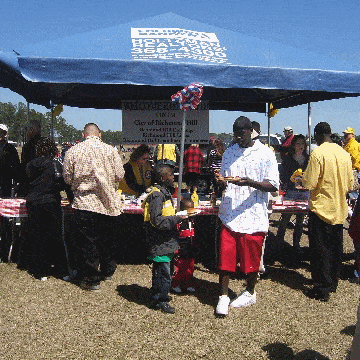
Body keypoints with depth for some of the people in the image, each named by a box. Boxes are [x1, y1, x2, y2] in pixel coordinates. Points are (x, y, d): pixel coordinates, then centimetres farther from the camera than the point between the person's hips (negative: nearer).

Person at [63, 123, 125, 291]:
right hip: (108, 203, 2)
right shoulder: (110, 150, -3)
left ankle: (91, 280, 11)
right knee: (108, 240, 17)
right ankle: (107, 272, 33)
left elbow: (67, 178, 0)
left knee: (87, 242, 6)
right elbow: (120, 175, -1)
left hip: (84, 203, -1)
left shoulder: (73, 151, -4)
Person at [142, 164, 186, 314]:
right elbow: (157, 221, -25)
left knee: (160, 270, 19)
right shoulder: (157, 195, -20)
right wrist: (177, 218, -21)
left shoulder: (164, 192, 13)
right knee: (163, 271, -2)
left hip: (166, 241, 10)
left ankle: (159, 297, 32)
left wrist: (177, 217, 11)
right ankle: (160, 301, 10)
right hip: (160, 243, -10)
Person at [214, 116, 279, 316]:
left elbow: (273, 186, -7)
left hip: (254, 215, -3)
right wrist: (221, 178, -3)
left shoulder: (265, 154, -3)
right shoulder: (229, 153, 11)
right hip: (229, 214, 3)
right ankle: (223, 296, 13)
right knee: (225, 256, 1)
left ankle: (250, 292, 30)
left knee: (252, 257, 9)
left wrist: (250, 182, -23)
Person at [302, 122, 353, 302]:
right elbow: (350, 184, 10)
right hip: (339, 209, 6)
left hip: (321, 208, -6)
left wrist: (303, 177, 2)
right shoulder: (344, 154, 4)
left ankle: (322, 289, 7)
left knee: (320, 250, 2)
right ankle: (333, 283, 30)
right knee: (335, 248, 17)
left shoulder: (318, 153, -16)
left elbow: (309, 184, -18)